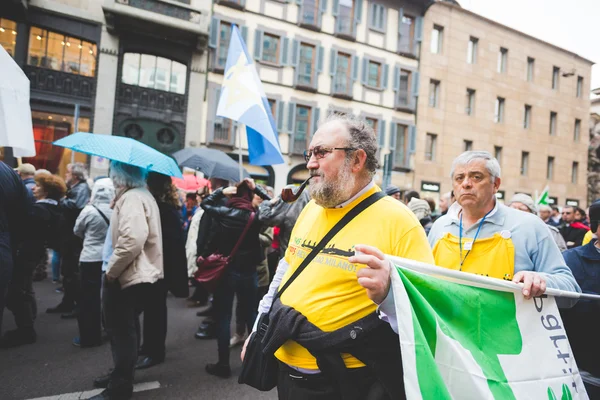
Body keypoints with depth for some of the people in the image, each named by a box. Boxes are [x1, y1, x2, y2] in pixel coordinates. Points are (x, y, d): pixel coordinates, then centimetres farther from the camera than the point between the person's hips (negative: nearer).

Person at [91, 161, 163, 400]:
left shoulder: (131, 198, -18)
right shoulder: (142, 195, 15)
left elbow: (132, 240, -31)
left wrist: (112, 270, -20)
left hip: (130, 276, -11)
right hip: (139, 273, 11)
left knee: (122, 330, 1)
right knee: (125, 328, 22)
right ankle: (122, 375, 38)